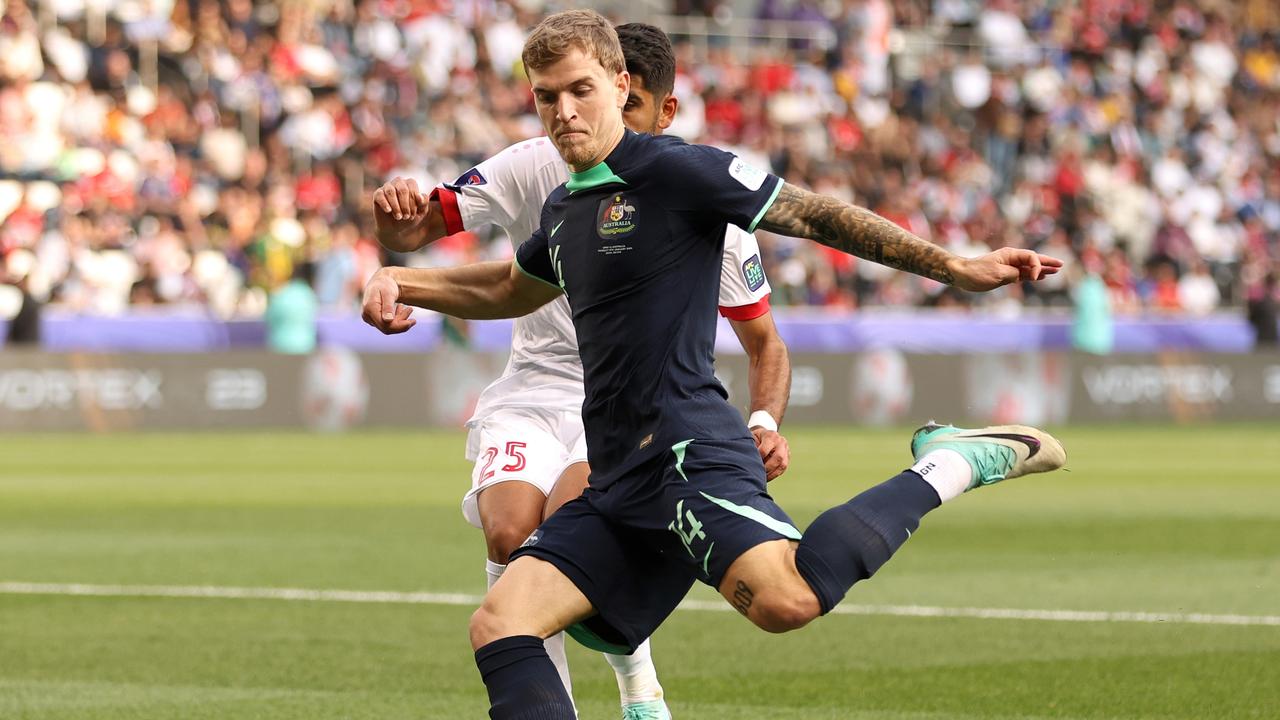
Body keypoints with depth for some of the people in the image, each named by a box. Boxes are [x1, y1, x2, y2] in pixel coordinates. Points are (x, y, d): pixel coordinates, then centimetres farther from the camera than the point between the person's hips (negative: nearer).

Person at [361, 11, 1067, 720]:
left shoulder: (674, 169, -5)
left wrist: (959, 268, -6)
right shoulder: (563, 209, 20)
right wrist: (398, 282, 29)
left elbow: (816, 216, -3)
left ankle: (949, 467, -12)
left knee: (785, 599, -34)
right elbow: (510, 289, 42)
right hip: (616, 486, 8)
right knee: (498, 624, -5)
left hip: (690, 454, -8)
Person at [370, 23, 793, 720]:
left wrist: (765, 422, -14)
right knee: (510, 532, -29)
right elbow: (413, 230, -3)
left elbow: (764, 344, 5)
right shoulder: (539, 168, -4)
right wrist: (396, 211, -28)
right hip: (532, 395, 2)